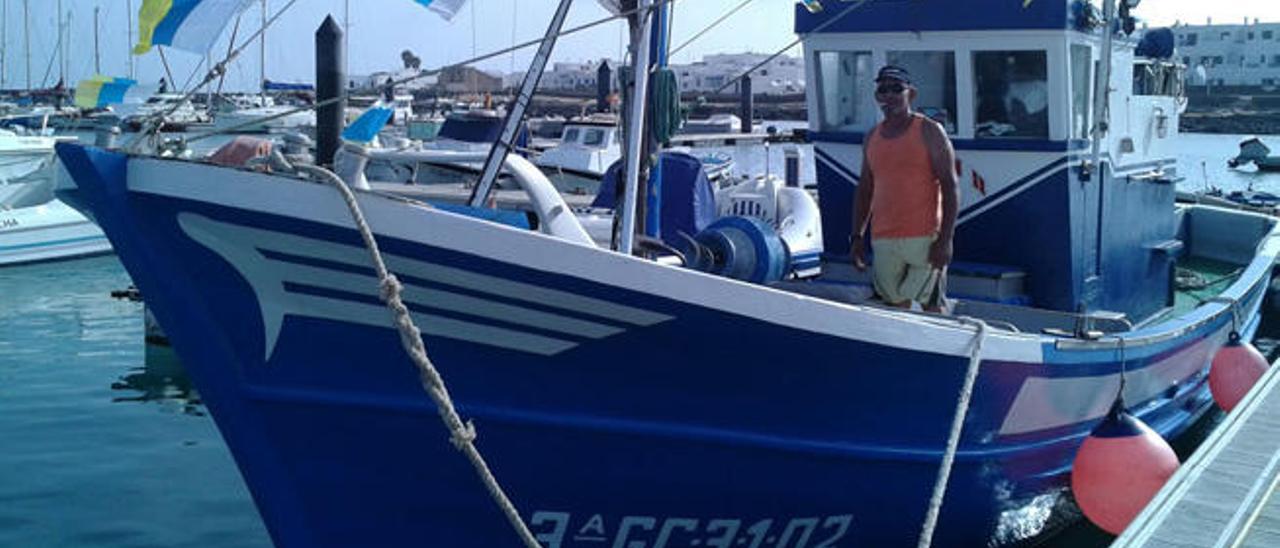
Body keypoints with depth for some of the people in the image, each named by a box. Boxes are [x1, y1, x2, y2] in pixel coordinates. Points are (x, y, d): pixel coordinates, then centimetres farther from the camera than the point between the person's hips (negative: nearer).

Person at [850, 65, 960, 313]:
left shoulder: (929, 132, -2)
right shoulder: (872, 138, 13)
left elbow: (950, 187, -7)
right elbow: (864, 191, 19)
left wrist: (945, 239, -15)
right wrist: (857, 236, 11)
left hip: (924, 239, -5)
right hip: (883, 241, 5)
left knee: (932, 307, -3)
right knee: (894, 306, 7)